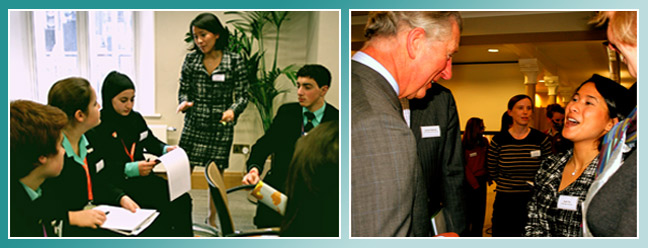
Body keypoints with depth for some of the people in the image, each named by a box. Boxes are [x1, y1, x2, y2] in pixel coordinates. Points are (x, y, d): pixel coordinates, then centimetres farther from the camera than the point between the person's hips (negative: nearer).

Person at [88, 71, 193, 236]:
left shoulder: (135, 118, 12)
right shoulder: (97, 126, -8)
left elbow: (150, 142, 26)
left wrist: (166, 149, 5)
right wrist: (131, 169, -24)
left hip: (140, 176, 7)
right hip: (113, 184, -7)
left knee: (181, 199, -17)